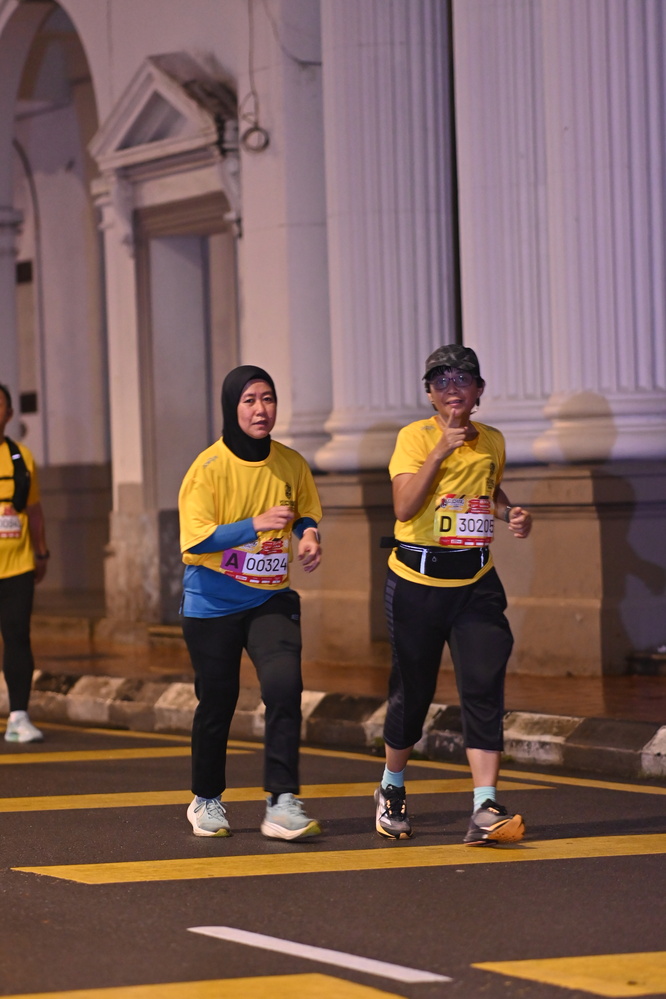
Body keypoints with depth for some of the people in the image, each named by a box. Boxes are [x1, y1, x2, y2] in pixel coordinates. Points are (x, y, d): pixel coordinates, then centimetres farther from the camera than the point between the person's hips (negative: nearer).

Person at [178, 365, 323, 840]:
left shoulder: (291, 463, 0)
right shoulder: (209, 467, -13)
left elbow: (307, 511, 18)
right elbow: (195, 539, -19)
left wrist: (309, 534, -5)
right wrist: (254, 525, -29)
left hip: (271, 599, 2)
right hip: (212, 601, -2)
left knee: (284, 684, -19)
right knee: (217, 702, 7)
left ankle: (282, 803, -17)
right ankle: (206, 800, 30)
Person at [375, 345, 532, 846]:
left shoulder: (493, 441, 8)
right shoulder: (415, 437, -6)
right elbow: (404, 507, -18)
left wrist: (510, 512, 8)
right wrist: (440, 452, -23)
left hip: (475, 582, 3)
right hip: (417, 580, -3)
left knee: (484, 687, -11)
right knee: (412, 691, 7)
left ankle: (486, 810, -14)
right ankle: (392, 791, 32)